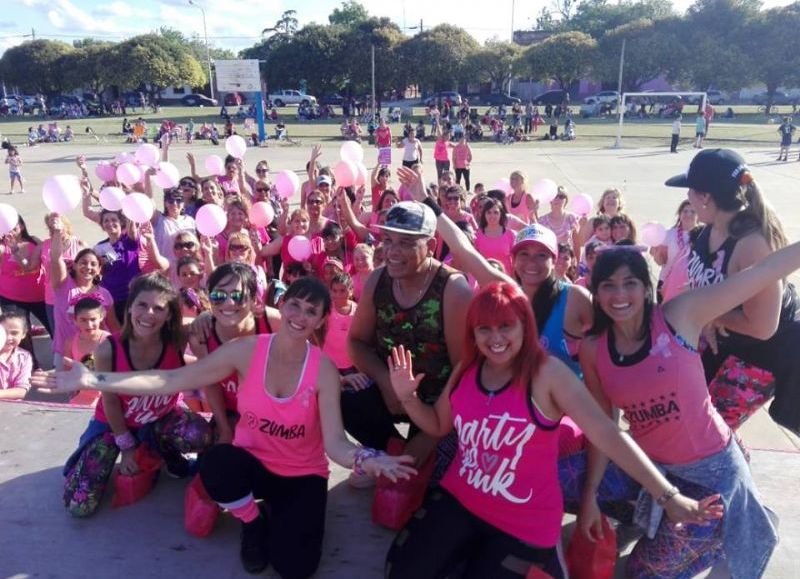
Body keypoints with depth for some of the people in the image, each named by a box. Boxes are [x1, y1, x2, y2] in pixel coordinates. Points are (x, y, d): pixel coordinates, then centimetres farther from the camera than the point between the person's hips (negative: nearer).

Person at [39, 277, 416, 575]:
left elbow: (335, 442, -24)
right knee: (215, 461, -34)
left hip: (303, 475, -1)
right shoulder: (247, 350, -15)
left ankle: (283, 516, 18)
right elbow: (173, 381, -14)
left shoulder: (324, 370, -18)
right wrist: (93, 380, -20)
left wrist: (366, 459, -47)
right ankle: (253, 525, 1)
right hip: (252, 463, 1)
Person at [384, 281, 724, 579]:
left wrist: (668, 497, -25)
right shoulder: (467, 370, -2)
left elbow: (607, 434, -23)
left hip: (524, 524, -4)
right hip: (458, 499, 5)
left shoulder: (547, 373, -19)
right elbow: (438, 426, 12)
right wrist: (407, 396, -6)